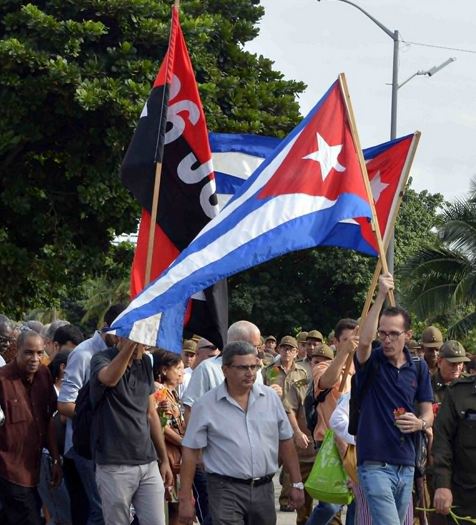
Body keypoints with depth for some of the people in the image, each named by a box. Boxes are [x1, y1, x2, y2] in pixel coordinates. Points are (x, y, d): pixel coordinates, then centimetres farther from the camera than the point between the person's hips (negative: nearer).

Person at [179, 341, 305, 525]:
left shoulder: (270, 398, 5)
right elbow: (191, 451, -3)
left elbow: (285, 441, 12)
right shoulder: (206, 405, -4)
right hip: (226, 490, -4)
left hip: (264, 489, 4)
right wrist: (185, 499, -6)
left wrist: (297, 484, 10)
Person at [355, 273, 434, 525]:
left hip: (407, 465, 5)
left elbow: (428, 413, 12)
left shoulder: (419, 368, 9)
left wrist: (419, 423, -12)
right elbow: (364, 340, -27)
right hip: (375, 464, -5)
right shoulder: (372, 362, -3)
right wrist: (381, 296, -27)